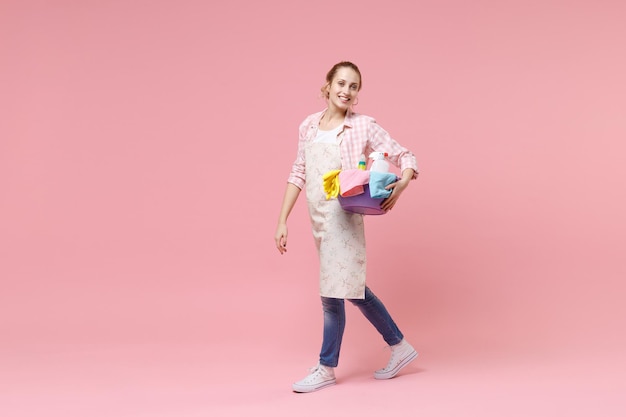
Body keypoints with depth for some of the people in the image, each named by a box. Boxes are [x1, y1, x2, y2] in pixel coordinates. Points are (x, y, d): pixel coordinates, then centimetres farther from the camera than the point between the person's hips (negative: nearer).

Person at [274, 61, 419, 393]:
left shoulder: (364, 126, -6)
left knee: (332, 294, 0)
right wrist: (282, 221, 8)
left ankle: (326, 368, 19)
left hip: (343, 219, -6)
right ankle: (400, 347, 32)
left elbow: (406, 156, -4)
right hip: (319, 220, 6)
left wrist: (402, 184, -24)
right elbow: (298, 175, 11)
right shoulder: (309, 126, 8)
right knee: (354, 289, 15)